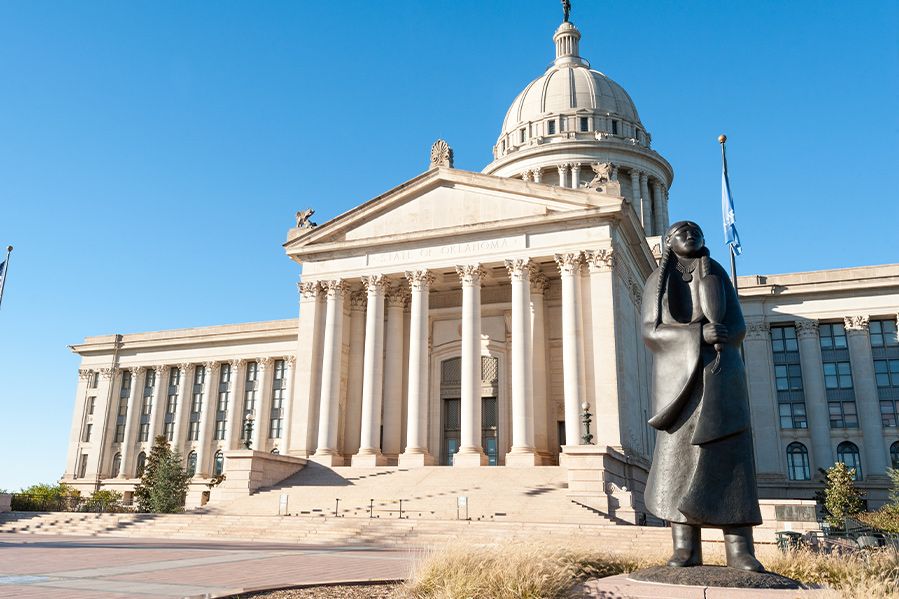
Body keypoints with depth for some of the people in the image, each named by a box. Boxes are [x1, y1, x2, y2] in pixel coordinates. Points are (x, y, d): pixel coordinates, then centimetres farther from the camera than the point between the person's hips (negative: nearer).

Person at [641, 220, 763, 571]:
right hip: (678, 375, -1)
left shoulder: (718, 275, 17)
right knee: (678, 454, -11)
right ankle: (686, 548, -12)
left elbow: (737, 327, 7)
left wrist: (720, 339, -17)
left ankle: (739, 549, -11)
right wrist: (700, 334, -16)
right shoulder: (657, 281, 13)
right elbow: (651, 332, -1)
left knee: (728, 455, -9)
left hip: (720, 373, 1)